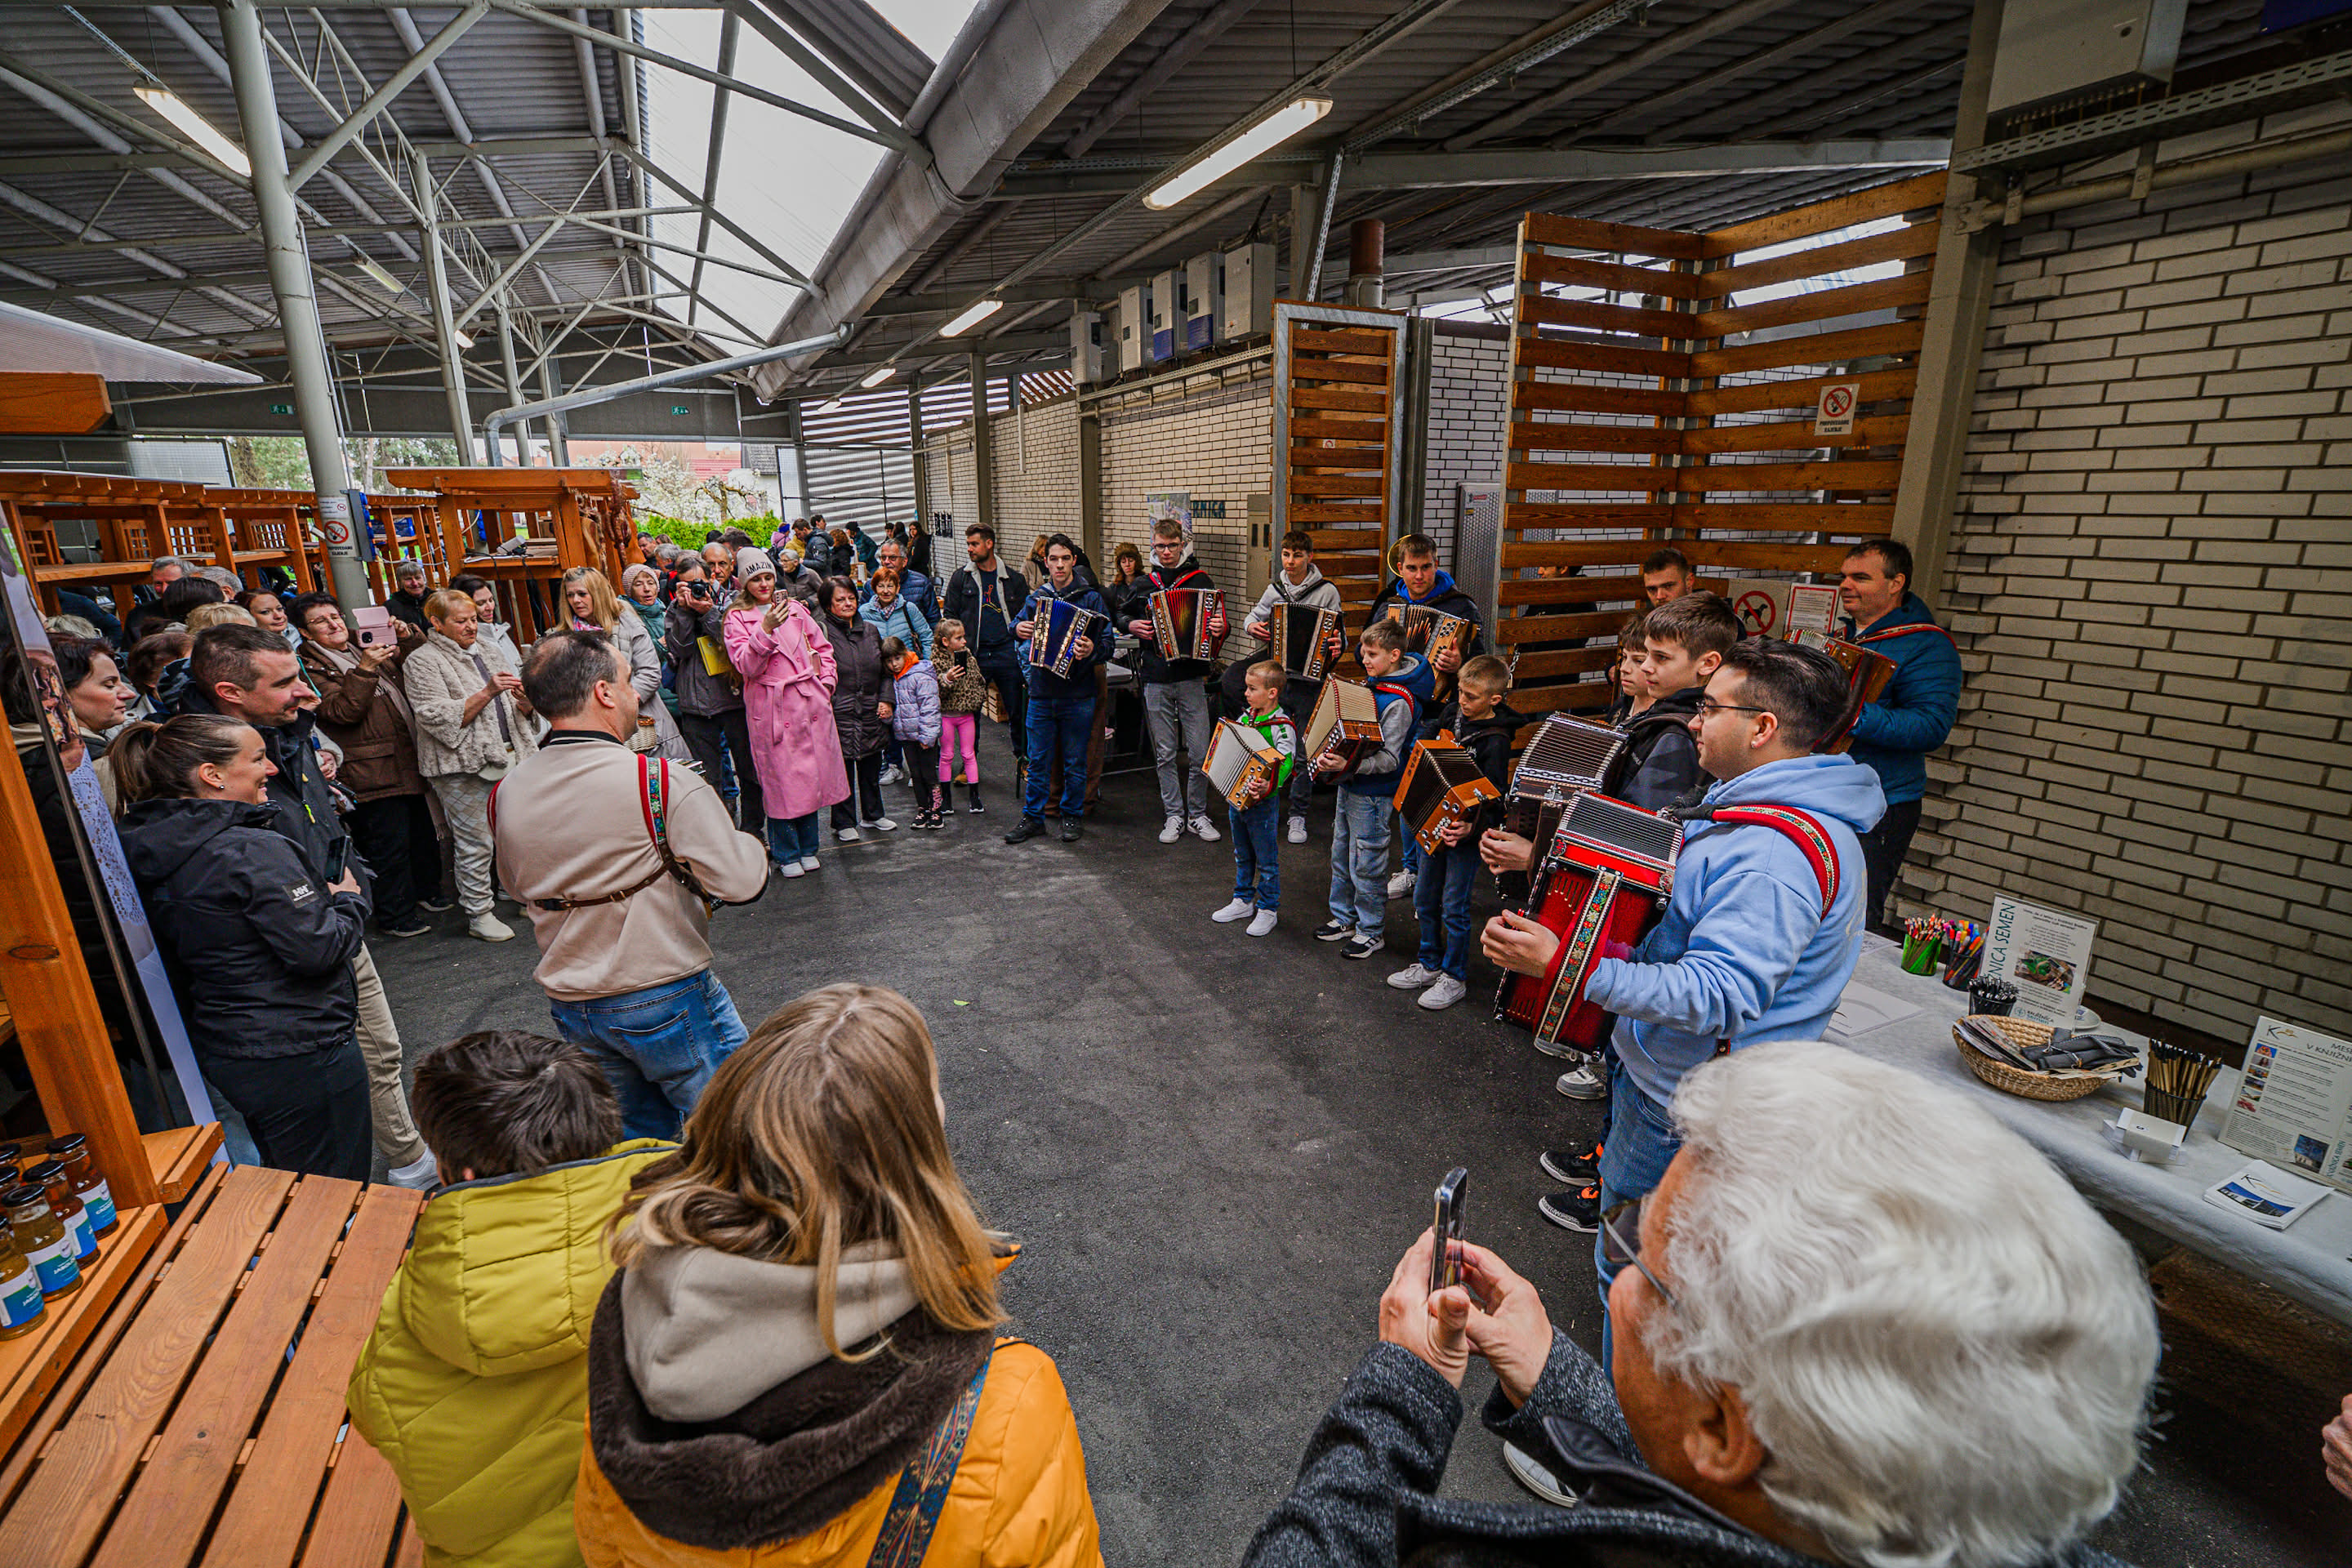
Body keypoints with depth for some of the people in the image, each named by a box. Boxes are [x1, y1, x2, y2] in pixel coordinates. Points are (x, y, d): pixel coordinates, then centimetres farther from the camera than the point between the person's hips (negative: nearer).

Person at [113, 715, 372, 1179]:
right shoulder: (253, 850, -23)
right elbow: (318, 950, -24)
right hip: (301, 1054, -9)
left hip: (220, 1050, 9)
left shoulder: (154, 849, 5)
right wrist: (349, 898, -5)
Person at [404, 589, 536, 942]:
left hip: (509, 755, 6)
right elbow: (438, 719, -15)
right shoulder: (422, 662, -5)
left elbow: (521, 708, 18)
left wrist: (523, 699, -7)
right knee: (475, 844, -1)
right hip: (464, 767, -6)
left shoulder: (491, 649, 14)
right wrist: (487, 693, -21)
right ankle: (478, 915, 10)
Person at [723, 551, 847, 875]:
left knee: (812, 773, 9)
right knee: (780, 779, -1)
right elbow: (747, 666, -12)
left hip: (810, 702, 4)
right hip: (771, 708, -4)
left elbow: (822, 647, 21)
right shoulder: (737, 619, 1)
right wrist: (766, 630, -24)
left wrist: (826, 680, 9)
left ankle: (807, 848, 24)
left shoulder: (795, 608, 13)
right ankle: (786, 855, 14)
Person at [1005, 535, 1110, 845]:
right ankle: (1033, 818, 21)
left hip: (1077, 695, -3)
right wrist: (1018, 629, -2)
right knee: (1037, 759, 9)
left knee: (1074, 761, 9)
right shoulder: (1036, 598, 8)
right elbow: (1018, 626, 22)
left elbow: (1107, 643, -8)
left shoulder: (1091, 598, -4)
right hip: (1041, 692, 3)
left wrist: (1092, 650, -30)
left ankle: (1071, 816, 25)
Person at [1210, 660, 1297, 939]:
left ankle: (1268, 909, 19)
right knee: (1242, 855, 20)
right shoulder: (1246, 717, 5)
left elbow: (1285, 764, -27)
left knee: (1266, 858, 6)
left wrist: (1267, 787, -40)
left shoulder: (1282, 727, -18)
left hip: (1262, 802, -7)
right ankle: (1243, 901, 34)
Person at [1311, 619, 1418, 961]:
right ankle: (1344, 918, 33)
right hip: (1349, 787, 9)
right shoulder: (1369, 687, 8)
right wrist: (1329, 755, 9)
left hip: (1372, 796, -9)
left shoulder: (1398, 702, -19)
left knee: (1366, 864, 1)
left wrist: (1349, 766, -33)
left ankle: (1370, 932, 15)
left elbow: (1389, 759, -24)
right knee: (1341, 856, 18)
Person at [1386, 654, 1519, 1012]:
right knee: (1425, 899, 17)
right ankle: (1430, 965, 35)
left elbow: (1494, 796, -23)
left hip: (1464, 832, -7)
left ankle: (1454, 978, 21)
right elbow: (1428, 731, 23)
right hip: (1433, 826, 7)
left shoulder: (1495, 741, -21)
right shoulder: (1451, 713, 0)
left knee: (1454, 906, 3)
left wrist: (1471, 827, -37)